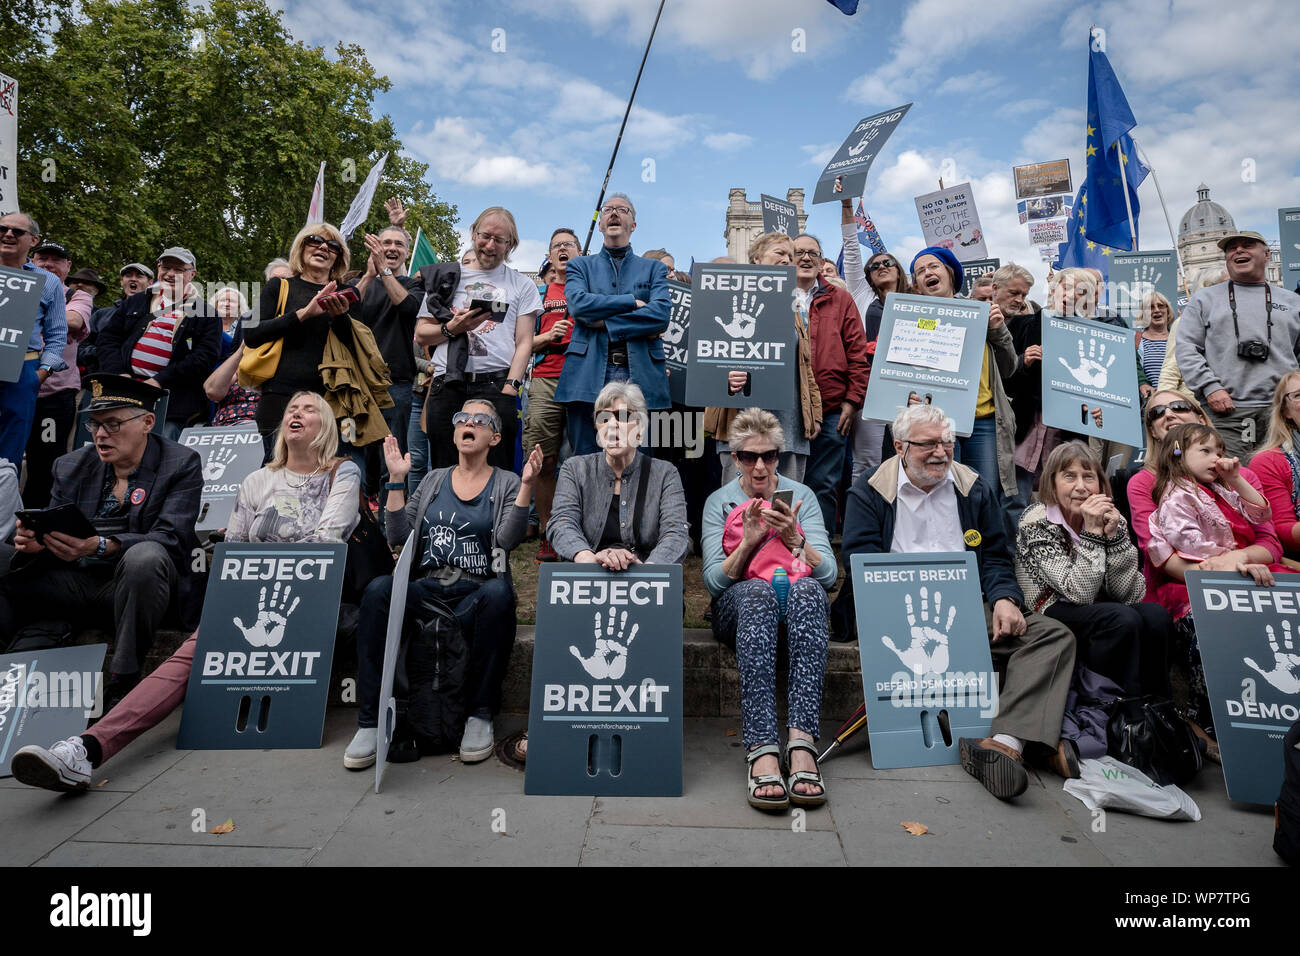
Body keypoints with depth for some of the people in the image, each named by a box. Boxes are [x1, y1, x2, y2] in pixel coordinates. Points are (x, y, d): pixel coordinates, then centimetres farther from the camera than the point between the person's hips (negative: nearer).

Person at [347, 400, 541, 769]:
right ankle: (370, 721, -22)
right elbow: (398, 537, 9)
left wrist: (527, 484, -14)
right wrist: (397, 479, 5)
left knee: (499, 593, -37)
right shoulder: (434, 480, 19)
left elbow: (507, 538, -6)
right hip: (425, 588, 2)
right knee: (378, 589, -29)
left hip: (476, 592, -2)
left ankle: (479, 715, -23)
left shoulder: (507, 483, 11)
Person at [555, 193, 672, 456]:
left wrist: (605, 322, -6)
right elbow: (578, 304, -3)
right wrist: (632, 302, -3)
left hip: (641, 376, 0)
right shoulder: (580, 265, 19)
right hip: (589, 375, 0)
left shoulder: (654, 268, 18)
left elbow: (661, 314, -2)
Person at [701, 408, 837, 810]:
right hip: (739, 606, -1)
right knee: (757, 590, -38)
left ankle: (801, 741, -47)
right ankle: (761, 750, -49)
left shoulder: (802, 495, 11)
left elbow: (828, 574, 2)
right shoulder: (719, 501, 10)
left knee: (806, 588, -36)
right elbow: (714, 581, -2)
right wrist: (748, 541, -17)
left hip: (800, 601, 1)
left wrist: (793, 539, -15)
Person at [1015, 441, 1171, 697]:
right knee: (1123, 621, -28)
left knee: (1157, 616, -20)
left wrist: (1113, 534, -19)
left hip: (1101, 612, 6)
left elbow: (1130, 596, -9)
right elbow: (1079, 594, -21)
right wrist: (1092, 532, -25)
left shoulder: (1111, 517, -1)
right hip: (1048, 616, -5)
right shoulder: (1037, 522, -15)